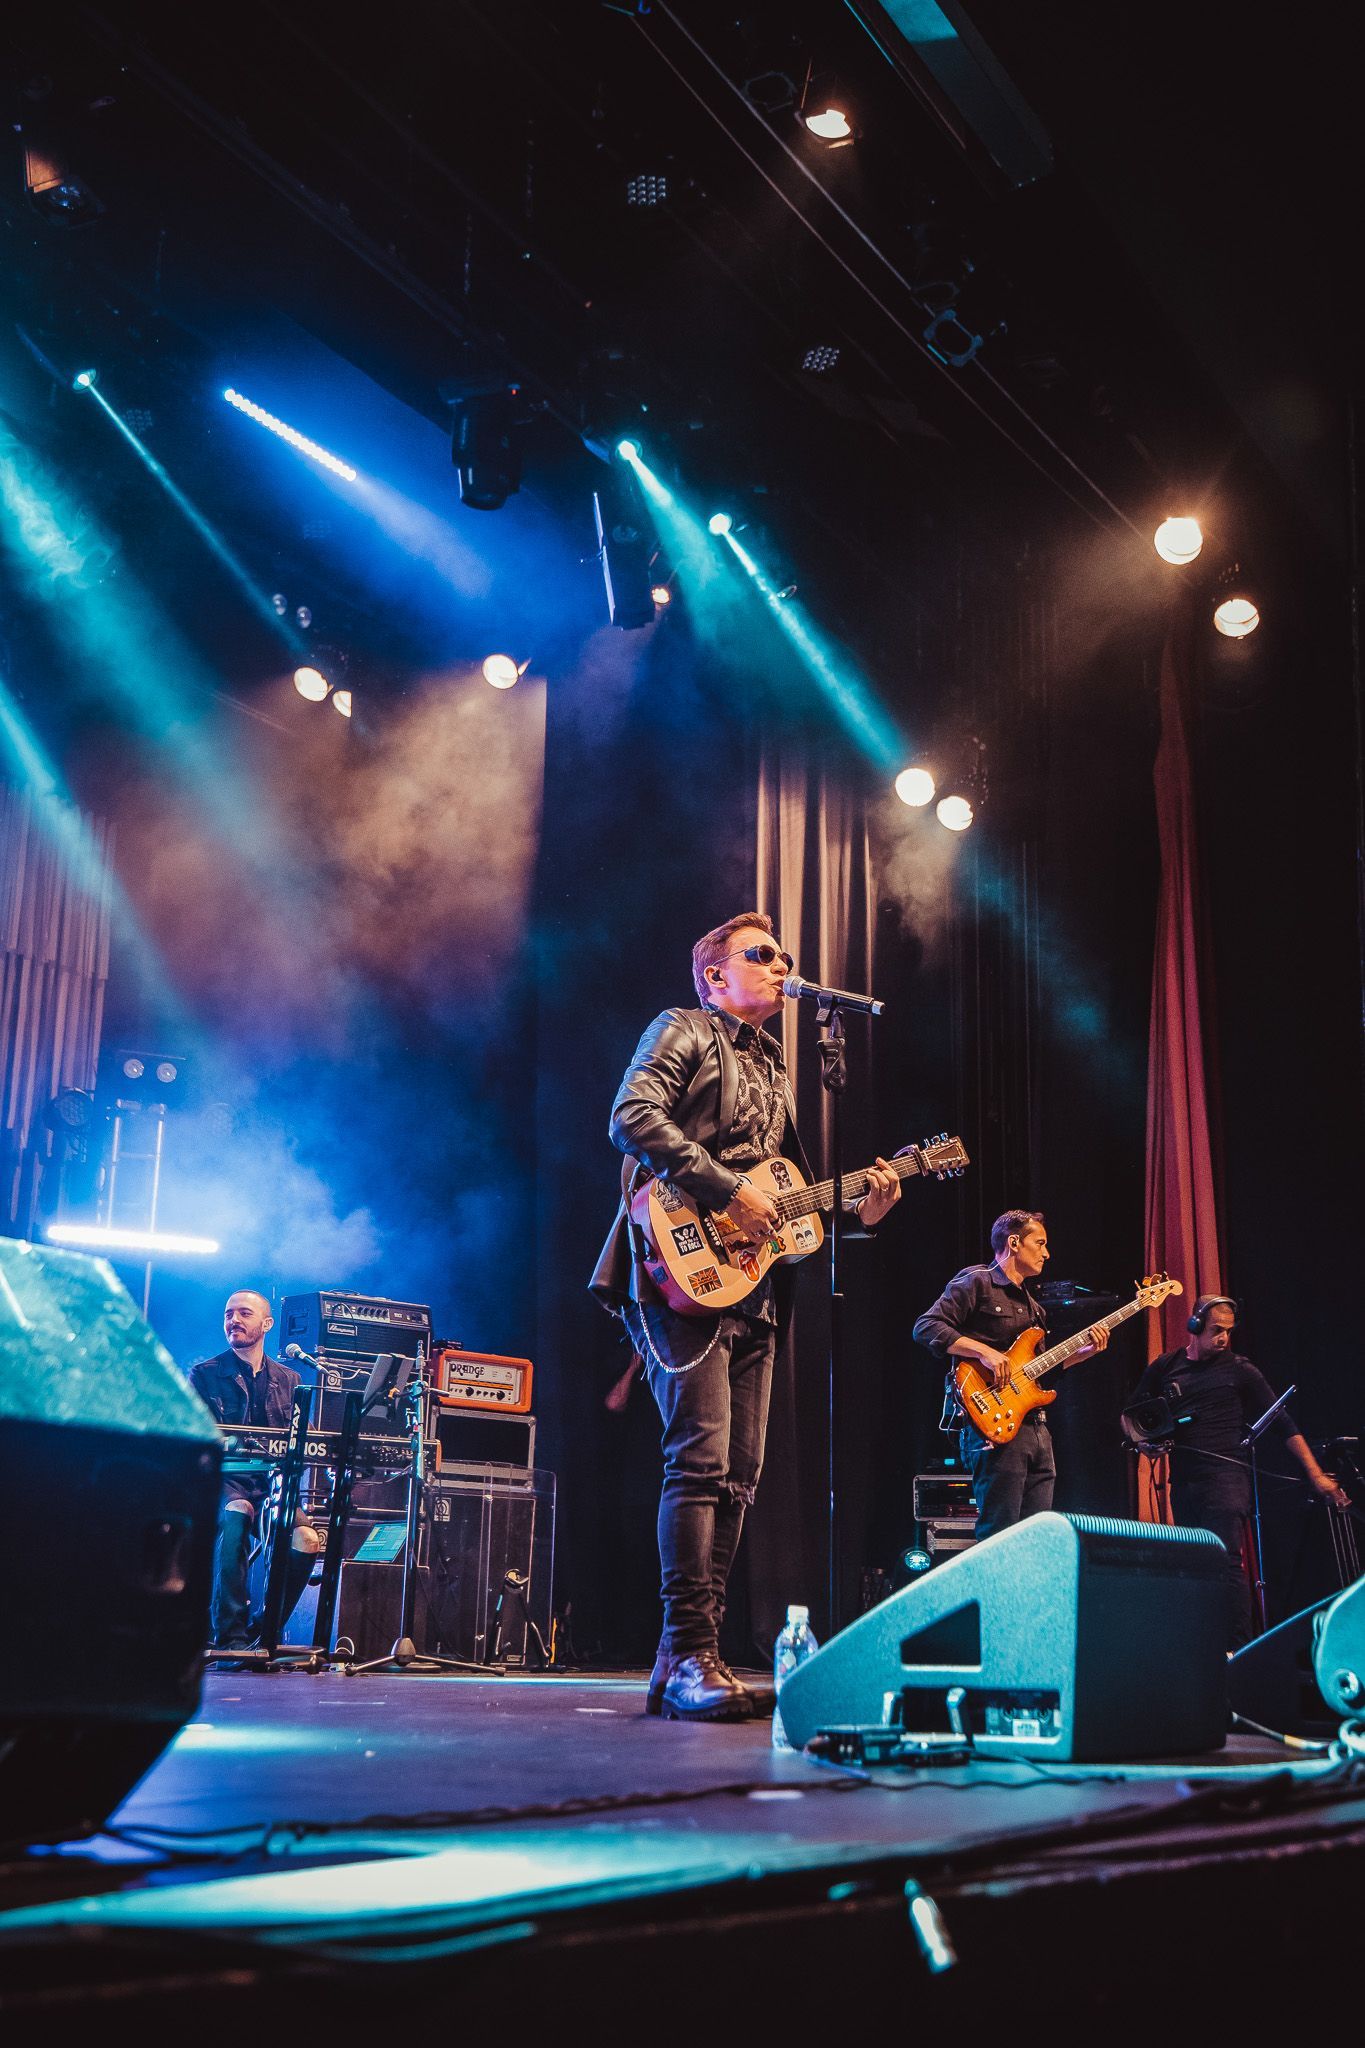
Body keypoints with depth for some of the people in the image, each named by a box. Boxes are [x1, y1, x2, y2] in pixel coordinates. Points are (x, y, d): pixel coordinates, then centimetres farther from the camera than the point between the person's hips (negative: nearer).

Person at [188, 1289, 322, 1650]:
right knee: (237, 1512, -39)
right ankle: (230, 1636, -35)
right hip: (220, 1481, -3)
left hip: (270, 1485, 3)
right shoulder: (203, 1375, 7)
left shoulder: (288, 1380, 18)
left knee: (307, 1539, -26)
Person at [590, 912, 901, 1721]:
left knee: (740, 1473, 4)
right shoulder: (682, 1031, 5)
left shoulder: (775, 1070, 28)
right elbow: (633, 1115, -13)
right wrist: (729, 1189, -16)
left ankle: (690, 1656, 7)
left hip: (754, 1285, 8)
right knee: (701, 1458, -17)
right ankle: (690, 1659, -17)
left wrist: (856, 1210, 9)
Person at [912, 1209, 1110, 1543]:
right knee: (1000, 1537, -11)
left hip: (1035, 1425, 9)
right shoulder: (977, 1282, -3)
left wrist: (1085, 1351, 14)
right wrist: (982, 1350, -21)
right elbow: (926, 1327, -13)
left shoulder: (1030, 1302, 25)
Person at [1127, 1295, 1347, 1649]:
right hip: (1183, 1482, 4)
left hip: (1225, 1477, -4)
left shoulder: (1239, 1370, 3)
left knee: (1228, 1562, -14)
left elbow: (1281, 1422, 2)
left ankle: (1239, 1649, -14)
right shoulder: (1165, 1367, 12)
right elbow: (1132, 1414, 21)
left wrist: (1315, 1474, -4)